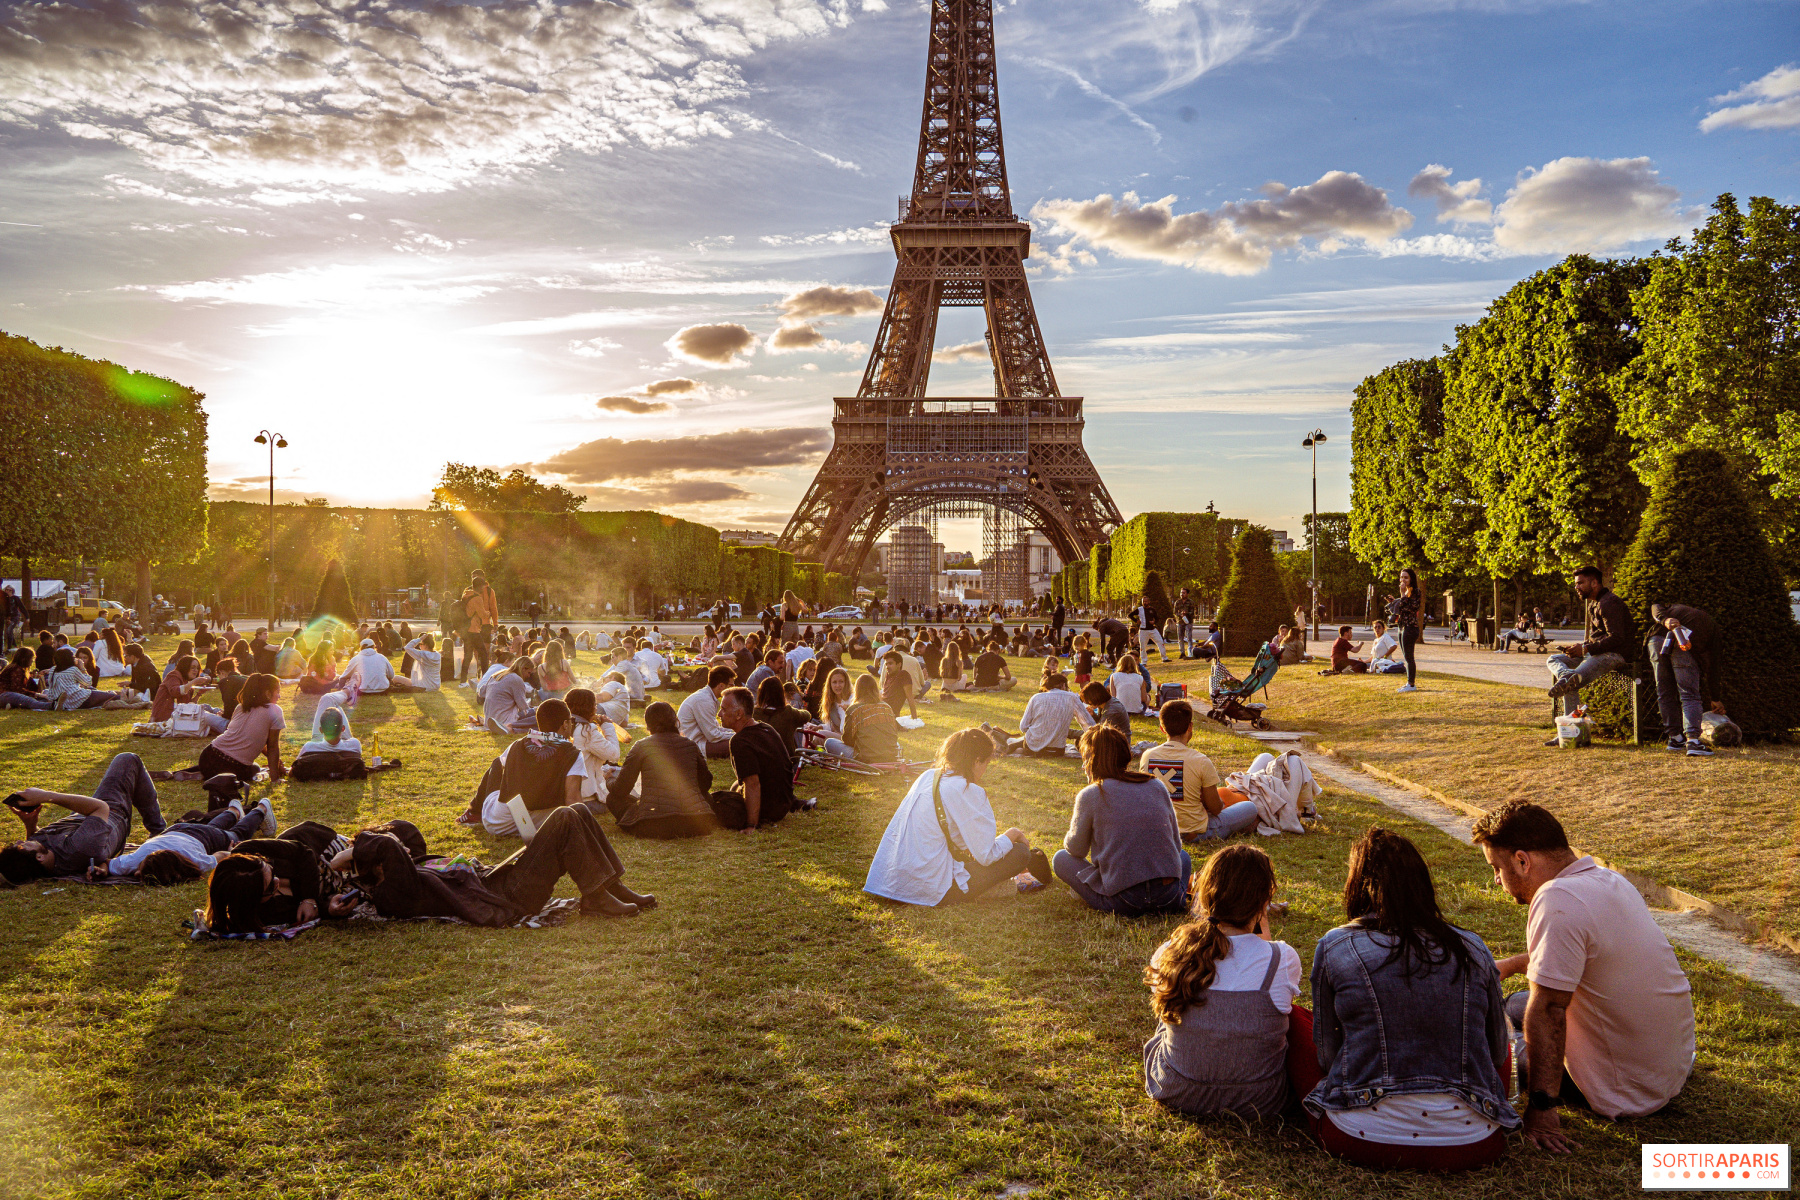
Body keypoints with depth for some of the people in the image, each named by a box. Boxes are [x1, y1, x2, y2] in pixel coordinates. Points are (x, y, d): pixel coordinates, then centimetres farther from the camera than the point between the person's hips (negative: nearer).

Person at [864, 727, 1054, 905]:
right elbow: (986, 856, -13)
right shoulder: (969, 791, -14)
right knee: (1020, 852, 1)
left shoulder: (927, 776, 9)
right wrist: (1011, 834, 5)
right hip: (932, 892, -8)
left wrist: (984, 828, 29)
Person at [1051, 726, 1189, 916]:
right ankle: (1180, 897, 9)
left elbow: (1076, 849, 9)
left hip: (1124, 903, -3)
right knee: (1182, 856, 37)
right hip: (1169, 900, 3)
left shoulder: (1090, 795, -3)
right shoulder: (1158, 786, 8)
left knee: (1061, 859, 18)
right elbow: (1176, 843, 16)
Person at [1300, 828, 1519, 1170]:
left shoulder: (1334, 948, -2)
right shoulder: (1472, 949, 4)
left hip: (1364, 1139, -3)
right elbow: (1497, 1052, 17)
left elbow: (1327, 1054, 6)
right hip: (1470, 1144, 3)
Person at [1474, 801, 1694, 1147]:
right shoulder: (1607, 879, 1)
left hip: (1630, 1092, -8)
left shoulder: (1557, 901, -28)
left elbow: (1547, 1011, -28)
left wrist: (1542, 1107, -26)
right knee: (1516, 1006, 22)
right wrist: (1510, 965, 24)